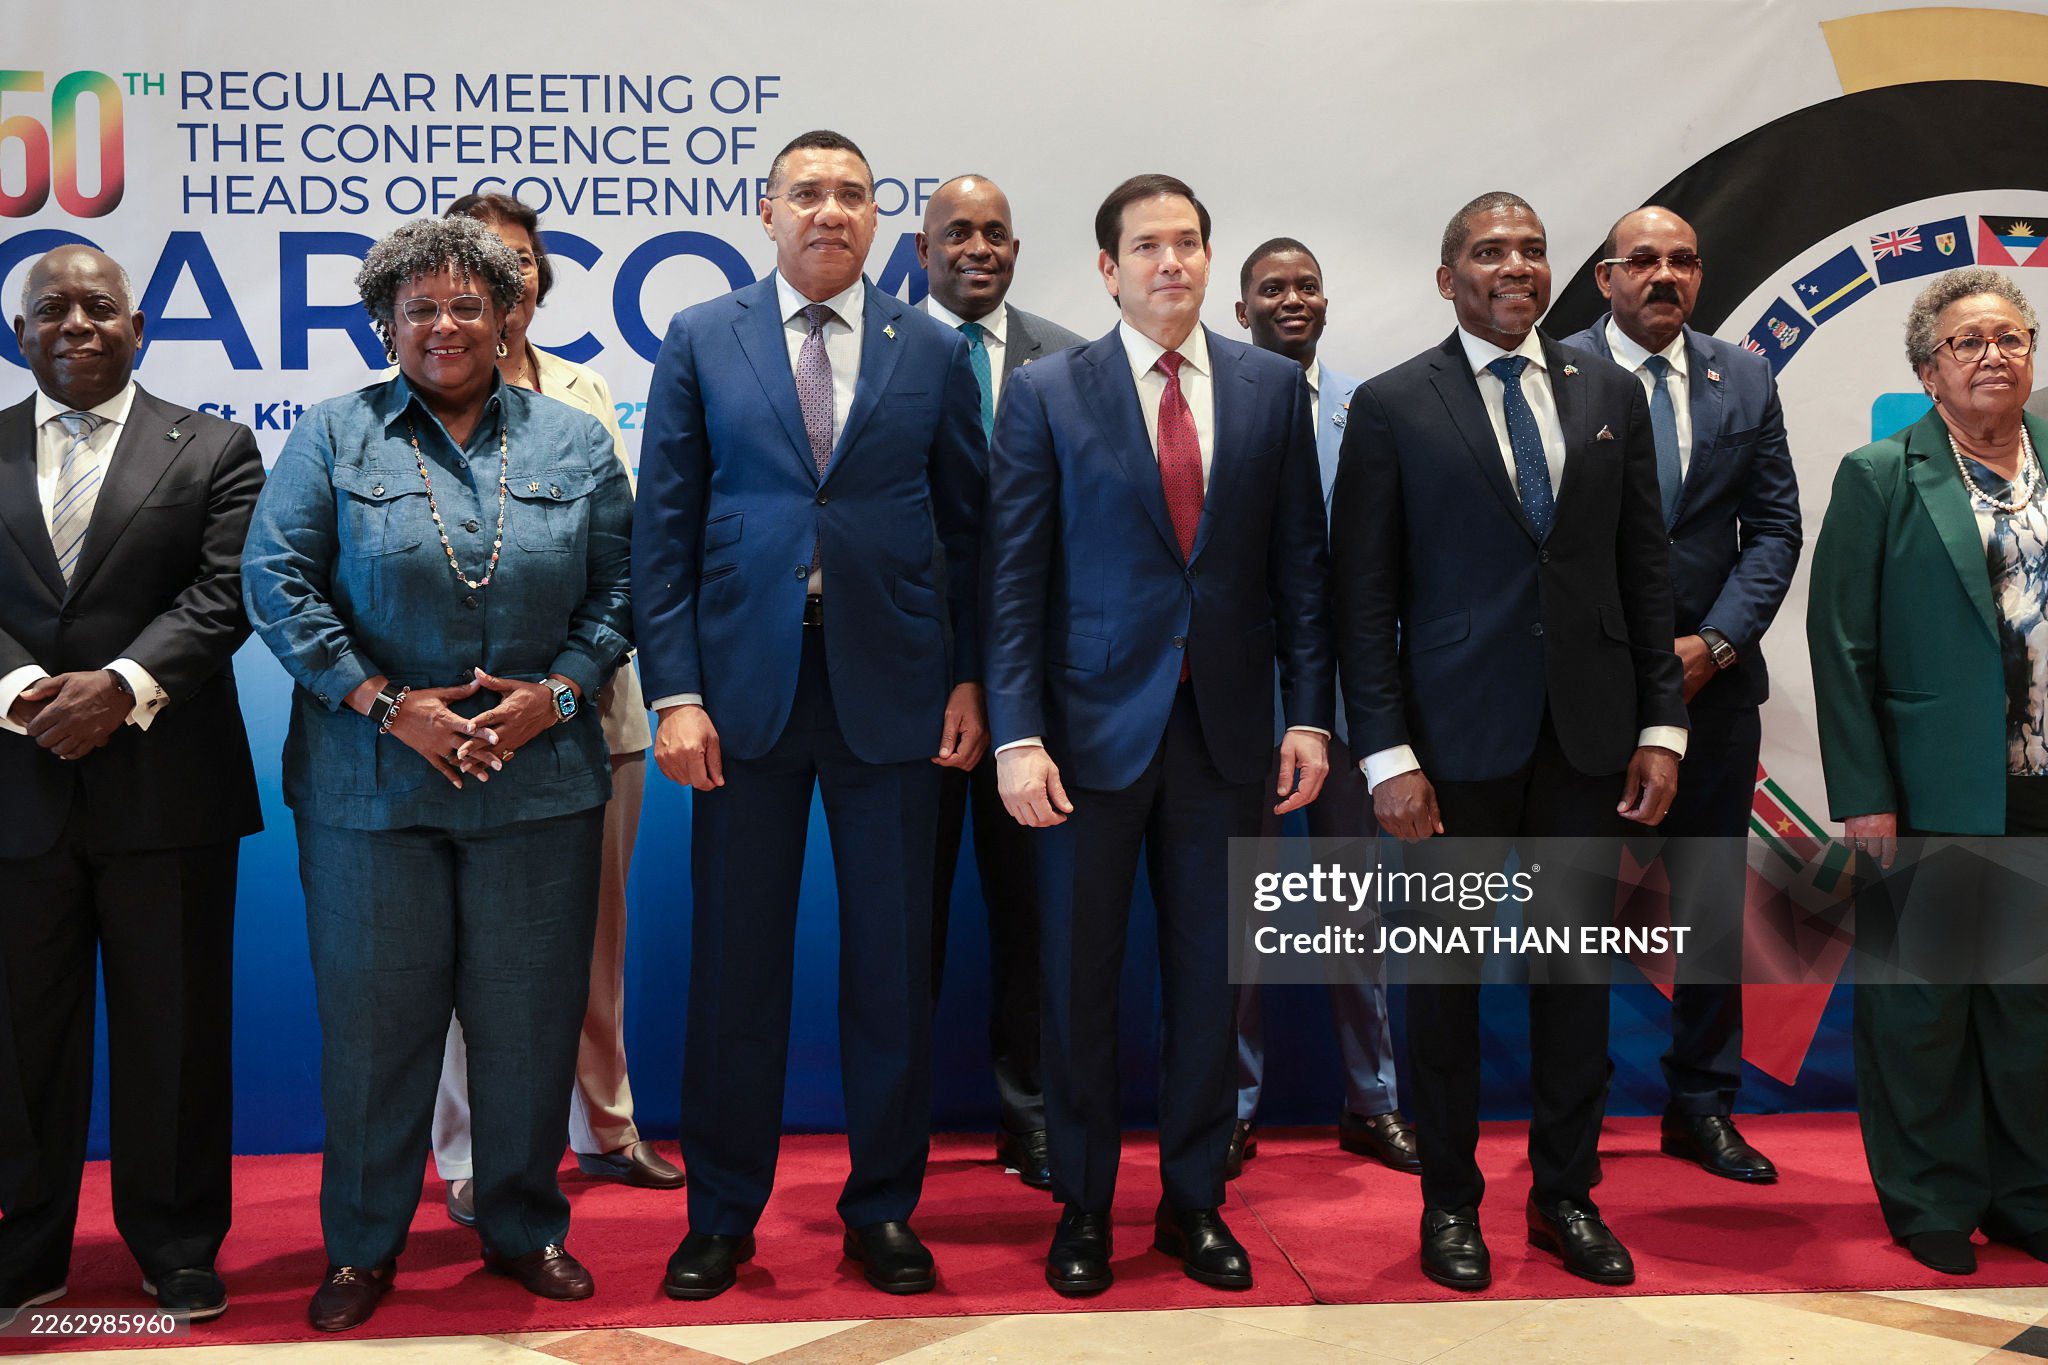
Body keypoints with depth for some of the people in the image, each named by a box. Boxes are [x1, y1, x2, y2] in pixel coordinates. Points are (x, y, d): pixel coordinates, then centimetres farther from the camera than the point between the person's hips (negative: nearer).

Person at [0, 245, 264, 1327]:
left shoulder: (211, 449, 5)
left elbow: (223, 592, -5)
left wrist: (122, 687, -17)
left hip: (166, 786, -1)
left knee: (175, 1027, 6)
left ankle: (177, 1248, 21)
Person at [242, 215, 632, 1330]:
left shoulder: (574, 442, 10)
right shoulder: (333, 435, 5)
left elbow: (617, 590, 7)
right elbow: (277, 581, -3)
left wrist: (554, 694, -8)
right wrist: (387, 703, -11)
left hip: (540, 782, 1)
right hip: (370, 781, -1)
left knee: (529, 1016, 8)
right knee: (373, 1017, 6)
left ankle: (524, 1228, 25)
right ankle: (361, 1247, 23)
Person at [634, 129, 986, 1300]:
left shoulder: (934, 352, 7)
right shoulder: (701, 342, 6)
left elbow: (970, 529, 7)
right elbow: (665, 529, 2)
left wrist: (971, 680, 0)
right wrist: (676, 691, -6)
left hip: (893, 692, 1)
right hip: (747, 687, 0)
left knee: (893, 965, 7)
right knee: (736, 965, 7)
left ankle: (884, 1210, 22)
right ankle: (723, 1215, 22)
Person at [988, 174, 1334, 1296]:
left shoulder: (1273, 388, 7)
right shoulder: (1046, 394, 0)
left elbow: (1301, 566, 7)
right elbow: (1013, 580, -4)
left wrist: (1308, 714, 1)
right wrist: (1017, 735, -11)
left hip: (1226, 728, 2)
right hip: (1093, 722, -2)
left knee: (1208, 977, 10)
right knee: (1079, 980, 7)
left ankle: (1194, 1202, 26)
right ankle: (1082, 1207, 23)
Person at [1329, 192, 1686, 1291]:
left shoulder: (1611, 395, 9)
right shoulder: (1391, 406, -2)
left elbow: (1646, 571, 9)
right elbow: (1363, 598, -5)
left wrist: (1661, 726, 3)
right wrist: (1388, 756, -11)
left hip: (1589, 738, 3)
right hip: (1456, 737, -3)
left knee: (1576, 968, 11)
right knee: (1446, 973, 7)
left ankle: (1564, 1192, 26)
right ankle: (1450, 1201, 22)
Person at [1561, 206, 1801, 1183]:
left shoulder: (1745, 382, 9)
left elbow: (1774, 525, 6)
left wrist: (1714, 642, -7)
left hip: (1713, 675, 4)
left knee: (1713, 906, 9)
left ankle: (1701, 1106, 23)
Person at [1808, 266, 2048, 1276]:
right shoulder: (1880, 479, -3)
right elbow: (1840, 645, -6)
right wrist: (1864, 797, -11)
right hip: (1931, 794, -3)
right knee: (1921, 1004, 7)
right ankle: (1933, 1203, 24)